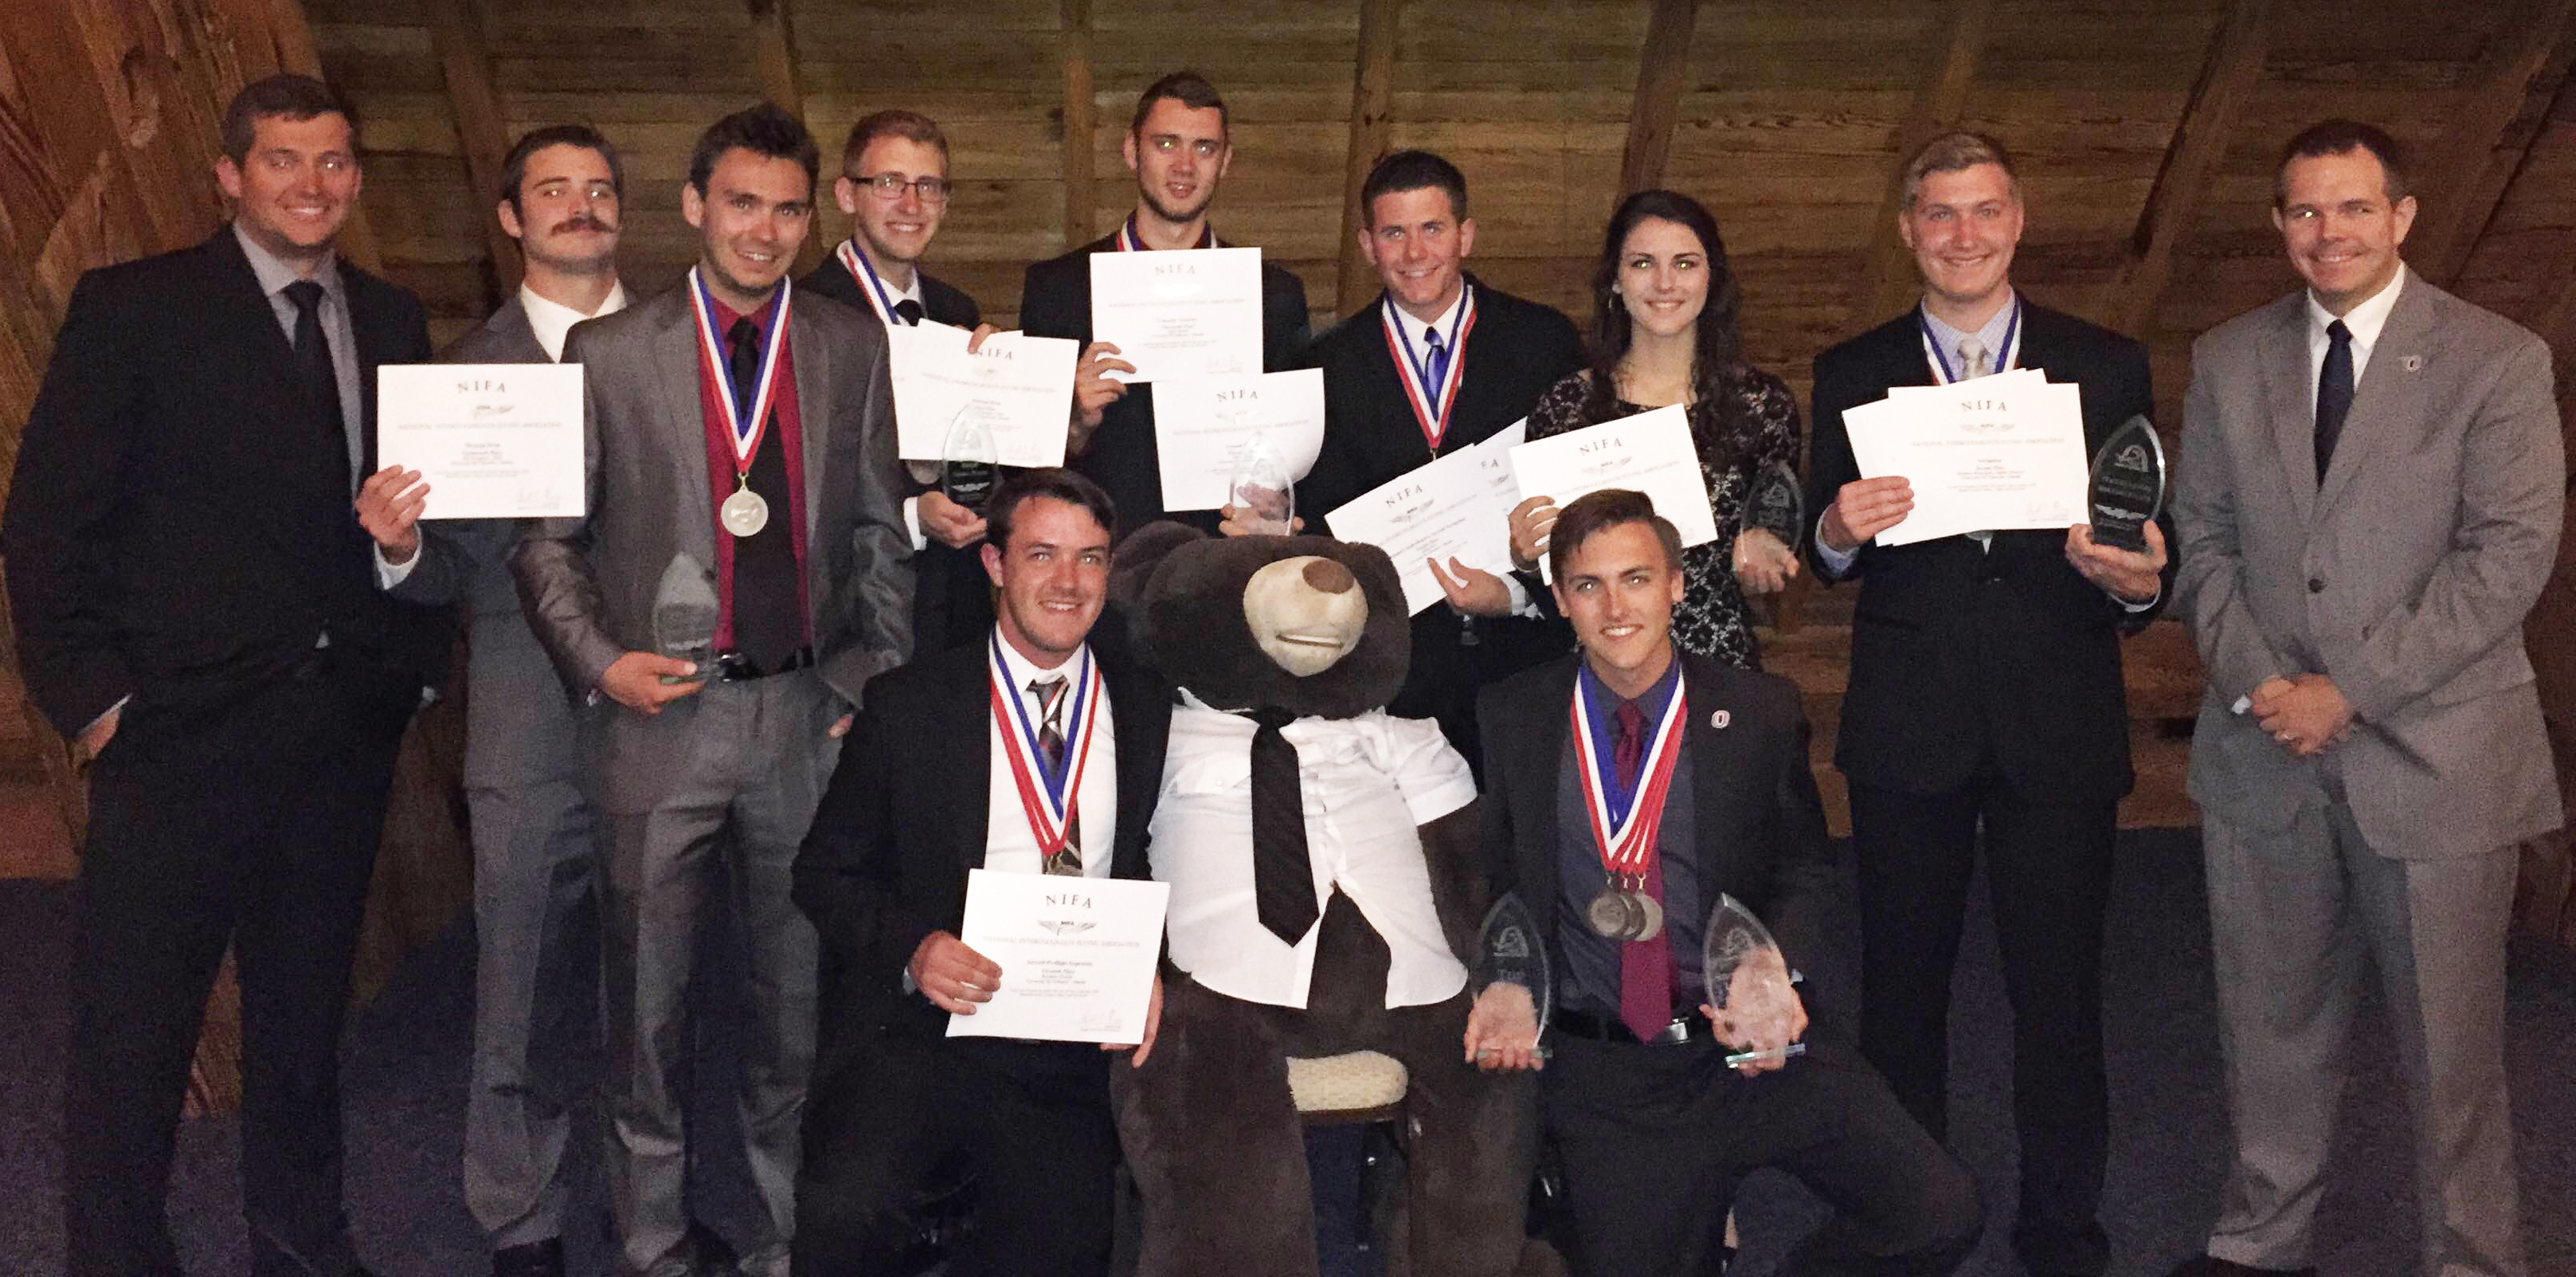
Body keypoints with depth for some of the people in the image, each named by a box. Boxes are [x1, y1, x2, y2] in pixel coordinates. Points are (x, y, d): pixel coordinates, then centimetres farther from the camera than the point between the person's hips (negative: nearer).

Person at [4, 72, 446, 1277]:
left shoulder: (390, 319, 11)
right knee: (135, 1029, 3)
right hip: (183, 729, -4)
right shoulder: (131, 308, -3)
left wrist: (416, 661, -3)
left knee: (306, 1009, 17)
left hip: (346, 728, 5)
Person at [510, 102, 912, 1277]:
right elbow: (547, 536, 4)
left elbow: (880, 533, 9)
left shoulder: (853, 349, 6)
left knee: (802, 989, 10)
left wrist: (877, 688, 4)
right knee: (649, 998, 8)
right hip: (660, 713, -1)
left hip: (806, 713, 1)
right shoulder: (608, 352, 1)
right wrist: (597, 662, -8)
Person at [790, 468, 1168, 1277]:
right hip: (920, 1028, -2)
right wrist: (914, 948, -13)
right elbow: (824, 871, 5)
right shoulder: (907, 707, 3)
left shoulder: (1151, 712, 9)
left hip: (1071, 1047, 2)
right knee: (841, 1210, -27)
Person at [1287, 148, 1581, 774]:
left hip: (1528, 650, 0)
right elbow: (1322, 518, 7)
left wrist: (1518, 593, -10)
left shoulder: (1545, 340, 3)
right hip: (1401, 667, 1)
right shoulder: (1334, 365, 7)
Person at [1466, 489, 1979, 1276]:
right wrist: (1507, 984, -9)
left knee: (1939, 1213, -14)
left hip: (1746, 1051, 0)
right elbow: (1500, 880, 9)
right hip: (1601, 1079, 0)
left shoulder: (1760, 714, 1)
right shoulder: (1512, 718, 2)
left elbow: (1805, 873, 10)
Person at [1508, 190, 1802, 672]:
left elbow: (1778, 539, 9)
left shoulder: (1764, 404, -2)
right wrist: (1522, 552, -14)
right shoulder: (1566, 405, -2)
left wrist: (1754, 558, -12)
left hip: (1721, 660, 0)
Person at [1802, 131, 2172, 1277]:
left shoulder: (2107, 366, 5)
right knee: (1901, 983, 11)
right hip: (1907, 729, 0)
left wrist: (2139, 582, -18)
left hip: (2060, 729, 0)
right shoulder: (1851, 374, 6)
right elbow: (1823, 558, 3)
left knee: (2059, 991, 6)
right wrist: (1839, 531, -19)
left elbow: (2149, 542, 3)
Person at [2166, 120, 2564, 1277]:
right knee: (2272, 1023, 14)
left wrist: (2351, 689, -15)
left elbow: (2510, 555, -10)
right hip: (2265, 751, 3)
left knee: (2449, 1042, 6)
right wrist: (2254, 679, -8)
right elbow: (2202, 537, 8)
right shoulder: (2228, 360, 7)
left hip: (2433, 757, -3)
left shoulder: (2496, 361, -4)